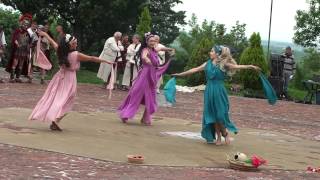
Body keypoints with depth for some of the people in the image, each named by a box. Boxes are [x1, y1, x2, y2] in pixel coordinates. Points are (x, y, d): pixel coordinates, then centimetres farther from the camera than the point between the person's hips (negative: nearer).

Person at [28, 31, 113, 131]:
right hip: (70, 79, -5)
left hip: (60, 77, 5)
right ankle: (55, 120, -13)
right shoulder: (76, 55, -15)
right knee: (65, 101, -1)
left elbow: (52, 42, 15)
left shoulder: (60, 51, -2)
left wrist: (45, 34, 32)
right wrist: (105, 61, -2)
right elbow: (91, 58, -10)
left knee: (54, 97, 13)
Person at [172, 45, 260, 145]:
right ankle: (218, 137, 17)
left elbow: (237, 66, -13)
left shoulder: (223, 64, -3)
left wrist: (250, 66, -25)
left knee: (220, 114, -6)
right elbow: (195, 70, 12)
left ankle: (225, 133, 19)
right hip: (209, 91, 4)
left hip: (219, 91, -4)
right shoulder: (207, 64, 8)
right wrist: (181, 74, 14)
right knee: (212, 114, 5)